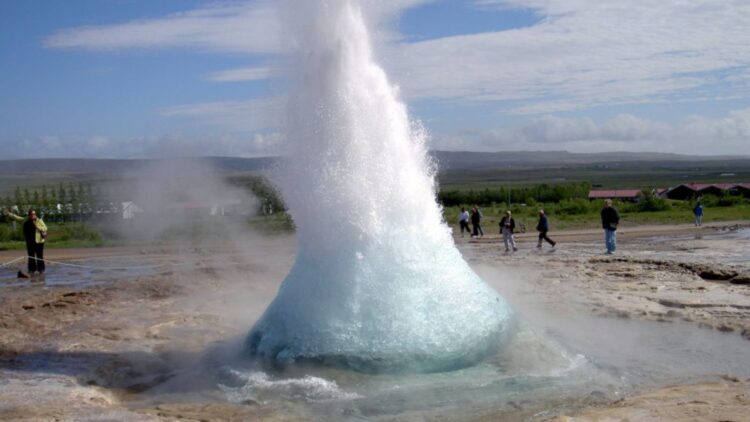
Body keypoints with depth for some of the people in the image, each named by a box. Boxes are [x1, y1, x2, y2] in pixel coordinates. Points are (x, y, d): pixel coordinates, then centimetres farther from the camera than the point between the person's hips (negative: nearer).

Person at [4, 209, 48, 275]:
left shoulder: (39, 221, -4)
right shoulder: (26, 221, 9)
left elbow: (45, 228, -10)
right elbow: (17, 218, 18)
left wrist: (37, 226, -20)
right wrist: (9, 214, 15)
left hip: (38, 241, -5)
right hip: (29, 242, 5)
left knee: (40, 257, -2)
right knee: (31, 257, 8)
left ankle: (41, 270, 4)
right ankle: (32, 270, 15)